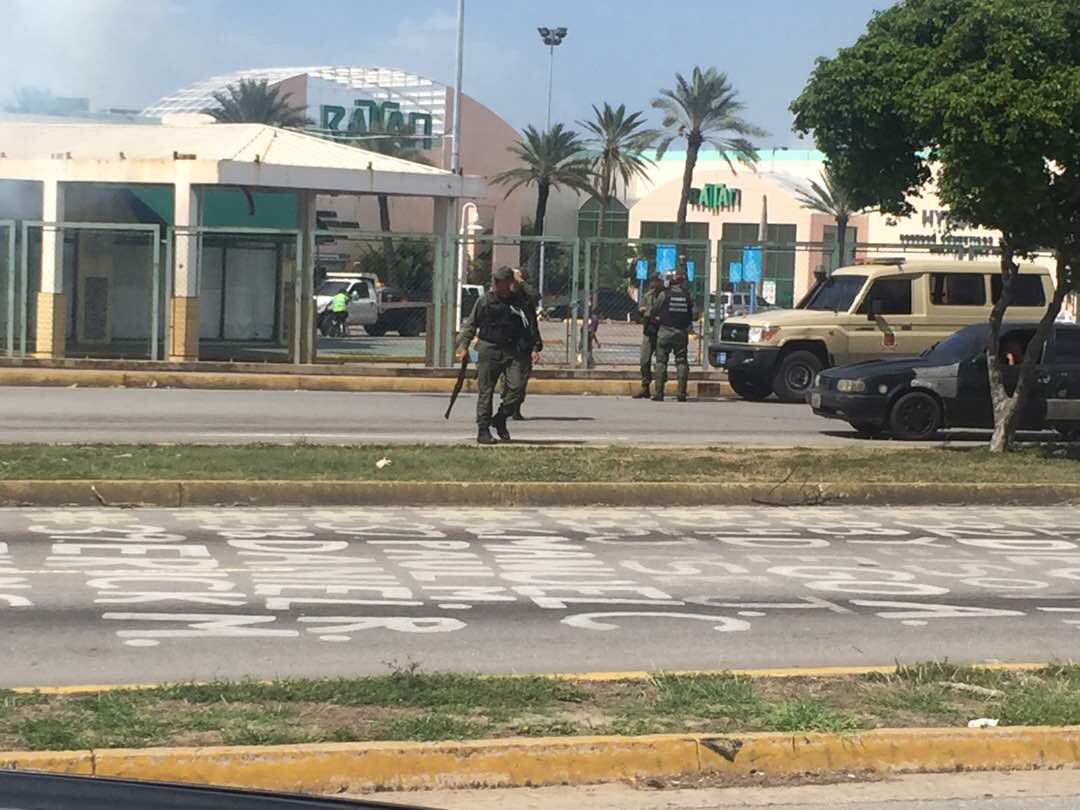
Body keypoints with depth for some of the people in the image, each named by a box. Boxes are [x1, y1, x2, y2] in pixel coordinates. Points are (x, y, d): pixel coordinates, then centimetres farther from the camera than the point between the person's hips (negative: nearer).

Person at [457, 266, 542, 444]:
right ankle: (483, 429, 5)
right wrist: (463, 345, -2)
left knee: (517, 386, -9)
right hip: (489, 350, -1)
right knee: (485, 391, -1)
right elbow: (470, 324, 9)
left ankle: (500, 419, 12)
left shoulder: (519, 302, 9)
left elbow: (530, 326, 15)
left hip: (514, 351, 2)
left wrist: (535, 347, 6)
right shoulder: (484, 301, 5)